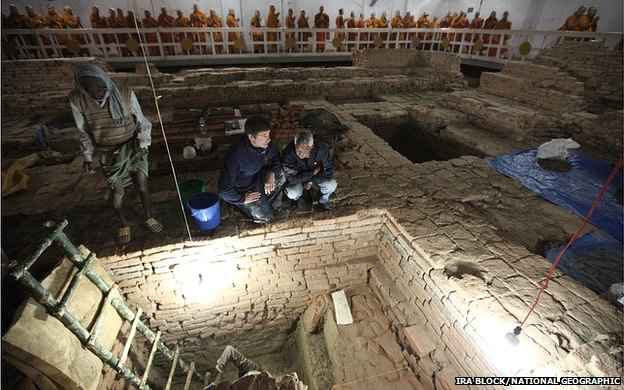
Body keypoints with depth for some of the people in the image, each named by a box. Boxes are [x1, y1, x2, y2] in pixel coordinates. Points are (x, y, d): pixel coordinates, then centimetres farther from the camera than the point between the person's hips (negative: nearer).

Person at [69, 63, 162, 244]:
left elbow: (141, 121, -4)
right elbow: (84, 132, 0)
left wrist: (142, 144, -12)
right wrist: (88, 157, 1)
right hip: (109, 153, 1)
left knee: (142, 184, -5)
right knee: (117, 191, 4)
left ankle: (149, 218, 20)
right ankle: (124, 225, 28)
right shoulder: (77, 99, -13)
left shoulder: (125, 93, -16)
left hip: (132, 147, 0)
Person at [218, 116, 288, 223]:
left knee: (280, 173, -12)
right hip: (240, 190, -6)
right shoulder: (236, 154, -37)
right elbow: (224, 190, -33)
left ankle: (274, 206, 9)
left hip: (256, 178, 7)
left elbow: (275, 156, 1)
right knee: (265, 217, -13)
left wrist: (272, 173, -16)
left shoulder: (264, 142, -19)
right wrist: (243, 199, -19)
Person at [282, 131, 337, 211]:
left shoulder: (321, 149, -29)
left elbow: (329, 171, -21)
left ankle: (323, 199, 11)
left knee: (332, 185, -24)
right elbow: (292, 178, -32)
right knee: (292, 193, -30)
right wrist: (313, 172, -28)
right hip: (297, 178, -1)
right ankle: (299, 198, 10)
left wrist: (311, 181, -24)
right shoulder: (288, 153, -34)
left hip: (315, 176, 1)